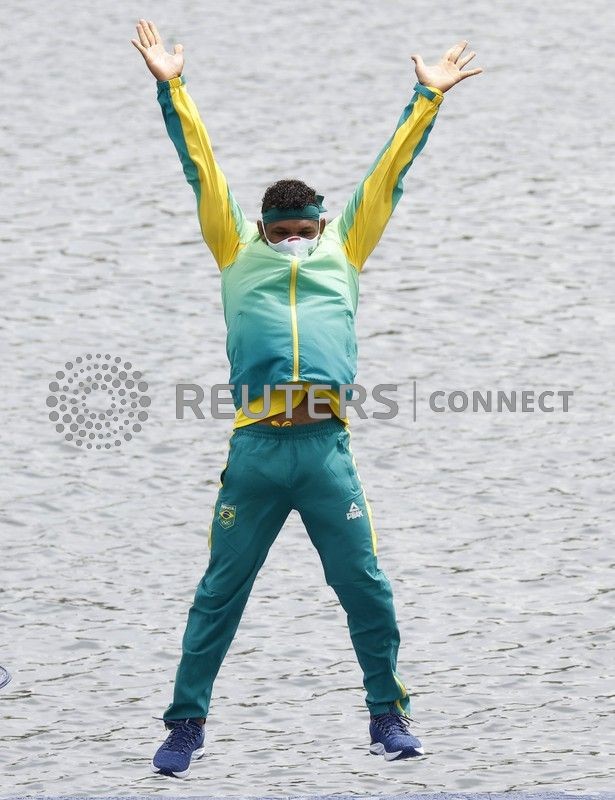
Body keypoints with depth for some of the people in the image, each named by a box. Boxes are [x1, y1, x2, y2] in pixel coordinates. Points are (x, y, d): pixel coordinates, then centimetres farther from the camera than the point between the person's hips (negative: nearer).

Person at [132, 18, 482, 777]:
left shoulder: (342, 252, 22)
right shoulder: (238, 254, 20)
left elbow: (387, 174, 25)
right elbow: (202, 168, 20)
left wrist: (427, 101, 28)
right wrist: (171, 89, 19)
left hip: (327, 448, 1)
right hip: (255, 448, -1)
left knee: (365, 587, 1)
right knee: (220, 592, 2)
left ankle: (388, 713, 14)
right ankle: (187, 722, 9)